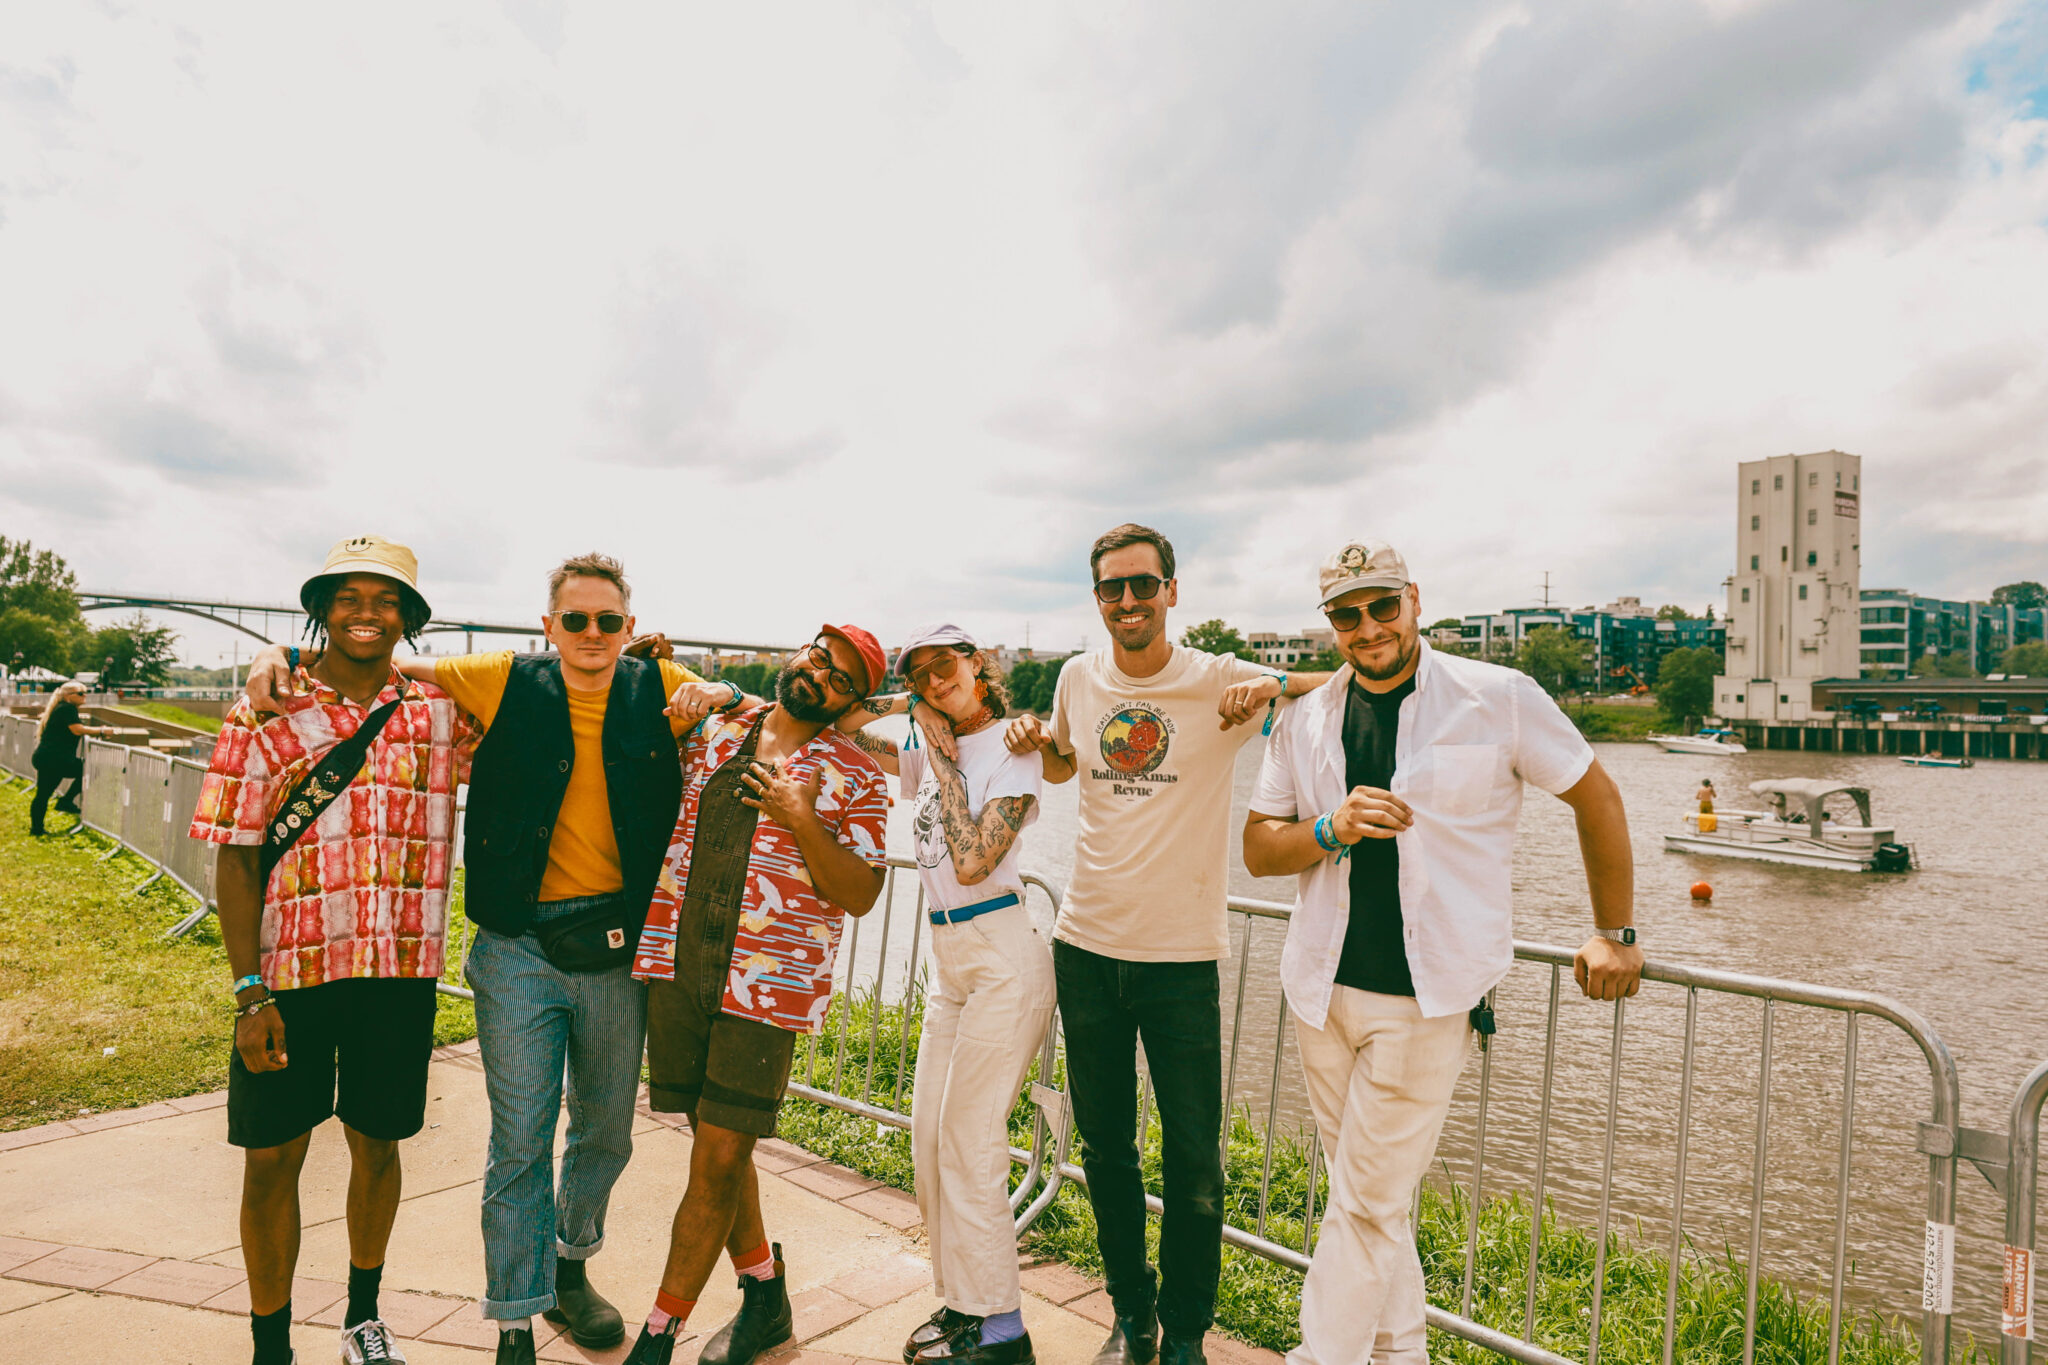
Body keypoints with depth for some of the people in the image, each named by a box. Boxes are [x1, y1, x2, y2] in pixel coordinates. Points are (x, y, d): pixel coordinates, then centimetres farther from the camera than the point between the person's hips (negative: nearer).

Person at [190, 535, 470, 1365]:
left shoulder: (440, 711, 1)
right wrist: (249, 992, -9)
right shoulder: (265, 715, -2)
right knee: (272, 1158, 8)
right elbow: (236, 858, -3)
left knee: (378, 1142, 15)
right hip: (289, 971, -1)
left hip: (401, 971, 1)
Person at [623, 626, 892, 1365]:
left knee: (718, 1161, 0)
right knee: (717, 1144, 14)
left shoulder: (855, 777, -1)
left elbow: (859, 894, -5)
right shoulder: (712, 729, 9)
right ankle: (764, 1297, 35)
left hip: (769, 983, -4)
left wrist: (801, 820, -18)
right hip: (678, 964, 4)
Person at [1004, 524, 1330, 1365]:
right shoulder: (1078, 678, 4)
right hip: (1086, 947, 4)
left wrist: (1276, 686, -24)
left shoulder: (1219, 682, -9)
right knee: (1104, 1146, 16)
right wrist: (1037, 743, 0)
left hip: (1182, 955, -3)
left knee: (1194, 1163, 6)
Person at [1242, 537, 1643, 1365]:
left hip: (1427, 999, -4)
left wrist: (1615, 934, 7)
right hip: (1324, 990, 5)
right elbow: (1258, 850, 6)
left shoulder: (1500, 699, -6)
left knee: (1364, 1204, -1)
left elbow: (1597, 799, 5)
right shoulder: (1305, 722, 5)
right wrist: (1330, 830, -13)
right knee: (1373, 1200, 17)